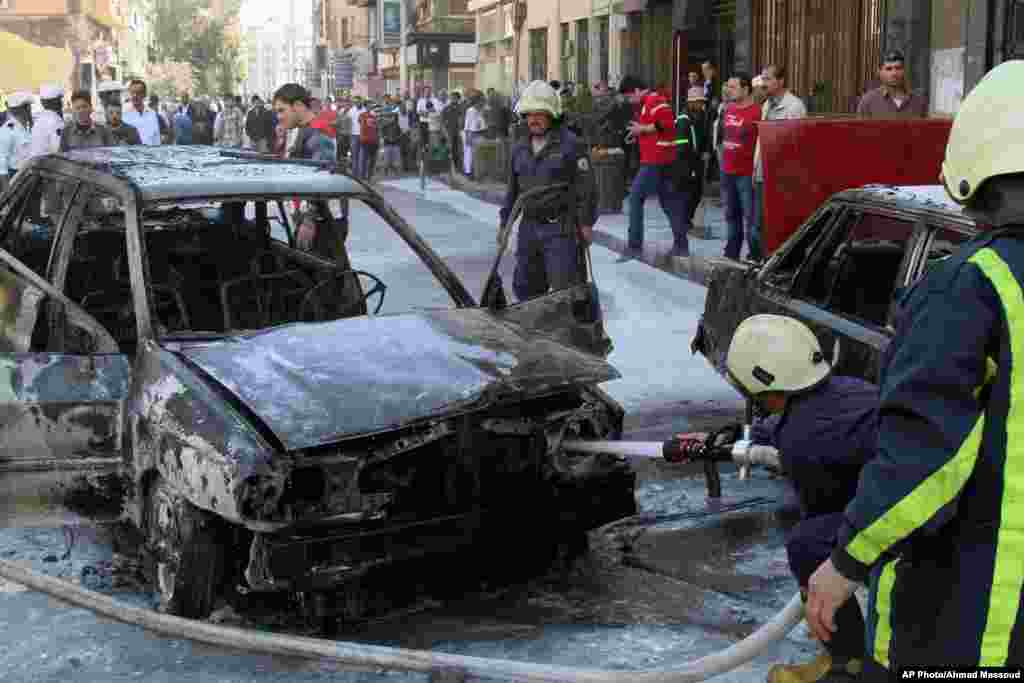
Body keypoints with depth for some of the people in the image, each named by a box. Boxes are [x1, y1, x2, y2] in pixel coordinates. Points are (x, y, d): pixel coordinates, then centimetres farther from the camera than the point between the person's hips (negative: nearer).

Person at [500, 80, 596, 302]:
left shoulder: (570, 145, -7)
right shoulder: (520, 149, 13)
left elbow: (586, 186, -9)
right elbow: (513, 189, 21)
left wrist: (586, 224, -12)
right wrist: (505, 222, 19)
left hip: (561, 229, -7)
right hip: (529, 228, 7)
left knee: (565, 289, -8)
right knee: (525, 287, 12)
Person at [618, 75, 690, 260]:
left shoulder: (653, 101, -13)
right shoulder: (650, 102, 18)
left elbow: (667, 123, -24)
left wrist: (642, 129, -17)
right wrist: (640, 132, 10)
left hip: (655, 160, -10)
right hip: (663, 160, 10)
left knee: (636, 197, -6)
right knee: (670, 202, 11)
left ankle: (634, 246, -6)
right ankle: (681, 245, 13)